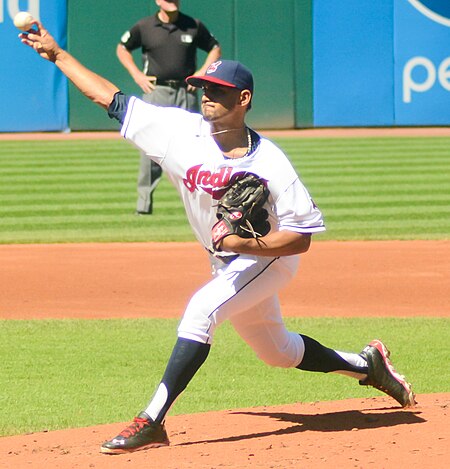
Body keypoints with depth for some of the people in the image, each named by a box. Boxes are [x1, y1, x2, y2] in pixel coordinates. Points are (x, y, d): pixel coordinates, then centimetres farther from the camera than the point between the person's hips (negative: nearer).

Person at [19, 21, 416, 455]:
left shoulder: (269, 165, -26)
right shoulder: (181, 131, -14)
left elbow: (301, 237, -22)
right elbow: (111, 98, -10)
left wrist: (245, 243, -36)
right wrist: (57, 54, -11)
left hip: (268, 256, -7)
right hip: (226, 263, 7)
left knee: (202, 309, -29)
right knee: (277, 351, 18)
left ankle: (152, 422, -29)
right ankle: (365, 365, 42)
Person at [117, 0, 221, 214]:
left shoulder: (194, 26, 5)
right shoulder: (144, 27, 3)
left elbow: (215, 48, 17)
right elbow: (122, 48, 16)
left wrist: (202, 72, 3)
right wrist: (137, 74, 4)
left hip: (186, 92, 1)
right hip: (156, 91, -1)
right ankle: (144, 201, -4)